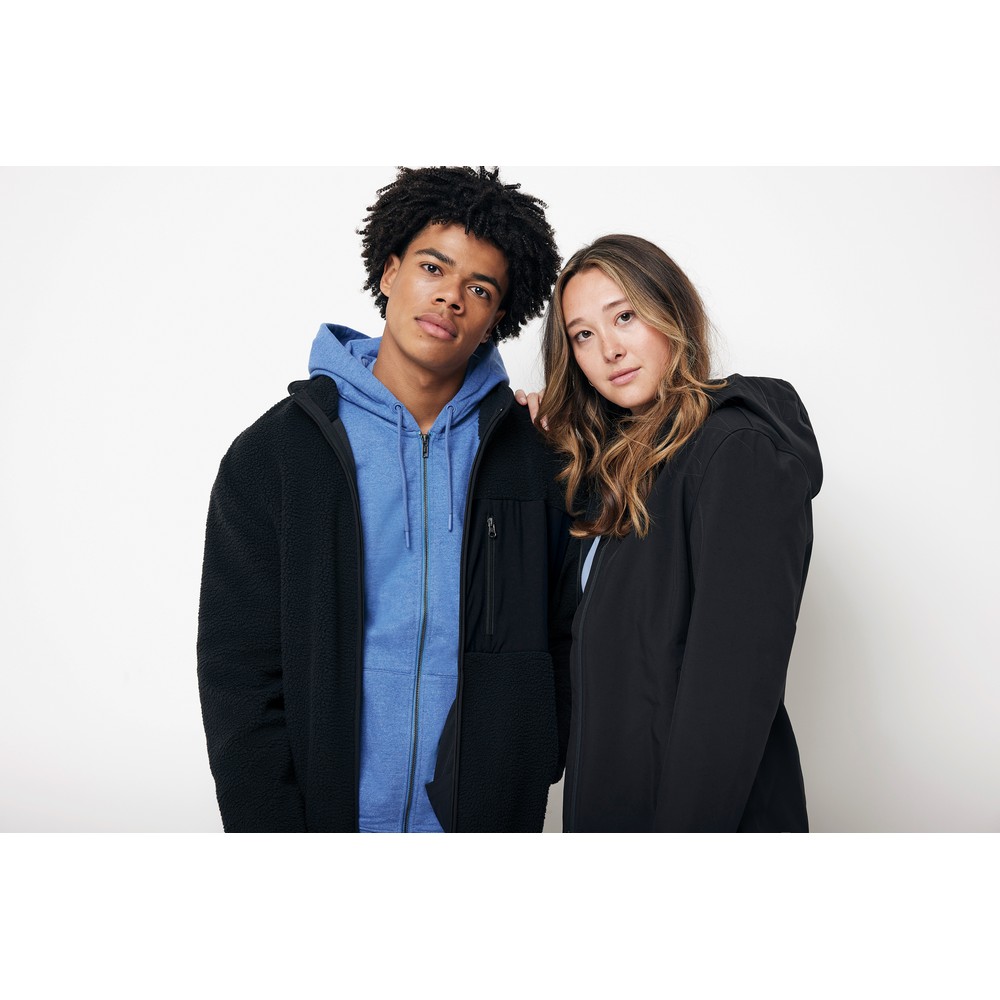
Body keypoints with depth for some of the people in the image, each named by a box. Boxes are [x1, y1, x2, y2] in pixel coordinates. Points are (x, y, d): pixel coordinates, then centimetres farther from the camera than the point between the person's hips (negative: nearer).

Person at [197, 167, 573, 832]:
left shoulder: (536, 459, 0)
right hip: (325, 812, -1)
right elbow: (238, 673, -7)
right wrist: (270, 825, -12)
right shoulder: (271, 454, -5)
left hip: (490, 819, 2)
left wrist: (533, 773, -7)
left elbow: (559, 637, 4)